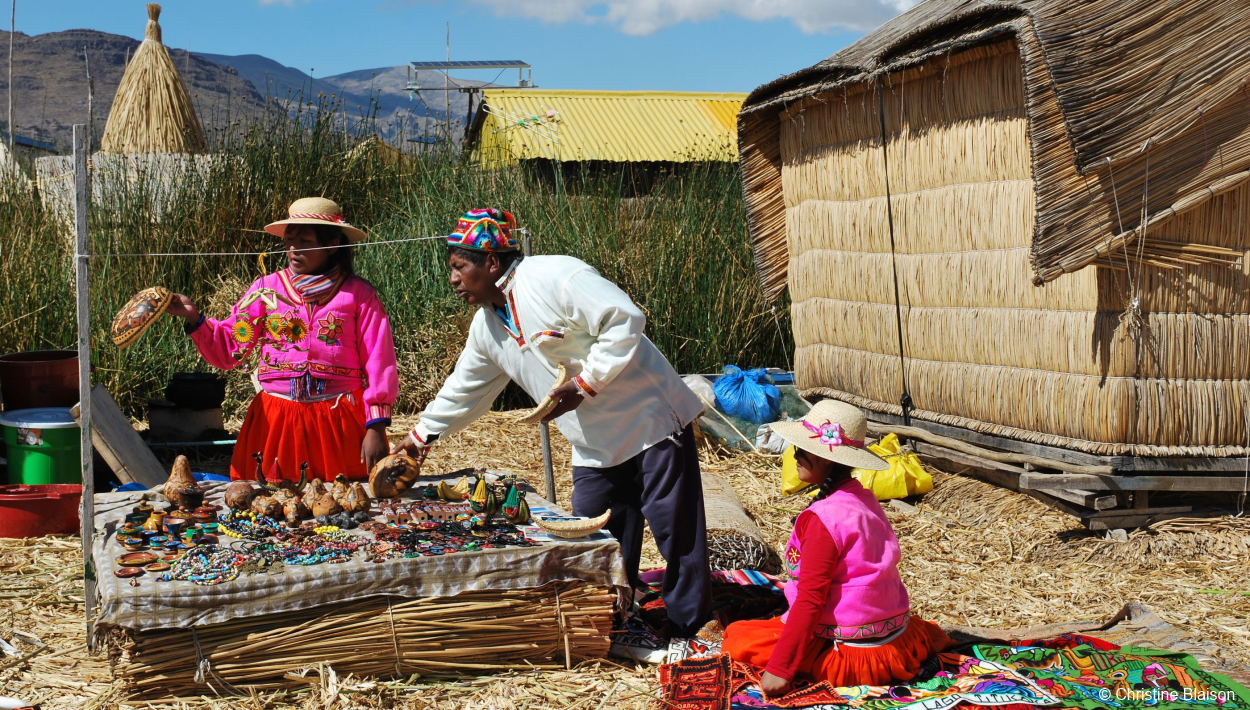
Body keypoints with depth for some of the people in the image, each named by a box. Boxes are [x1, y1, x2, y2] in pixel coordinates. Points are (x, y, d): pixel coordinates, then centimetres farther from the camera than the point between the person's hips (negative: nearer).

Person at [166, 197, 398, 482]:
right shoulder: (267, 289, 6)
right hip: (275, 421, 2)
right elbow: (228, 350, 3)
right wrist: (195, 319, -14)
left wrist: (375, 428, -9)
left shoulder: (358, 294, -1)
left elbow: (378, 363, -3)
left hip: (340, 422, -2)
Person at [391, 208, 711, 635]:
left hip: (650, 421, -8)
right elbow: (464, 389, 26)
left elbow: (625, 321, -22)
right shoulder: (486, 328, 11)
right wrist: (423, 434, 29)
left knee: (677, 535, -2)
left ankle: (689, 634, 9)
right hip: (596, 451, 8)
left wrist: (584, 384, -22)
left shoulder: (554, 277, -16)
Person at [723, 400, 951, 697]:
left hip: (850, 654, -8)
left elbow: (809, 600, -22)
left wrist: (780, 669, -19)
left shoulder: (823, 518, -21)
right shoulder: (865, 500, 4)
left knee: (736, 637, 0)